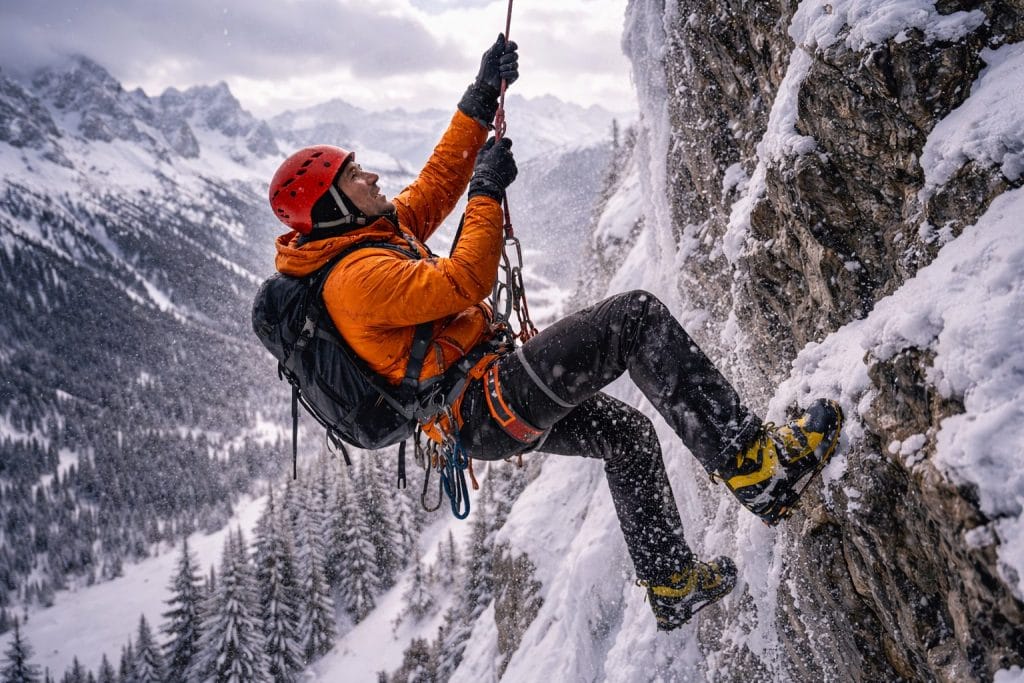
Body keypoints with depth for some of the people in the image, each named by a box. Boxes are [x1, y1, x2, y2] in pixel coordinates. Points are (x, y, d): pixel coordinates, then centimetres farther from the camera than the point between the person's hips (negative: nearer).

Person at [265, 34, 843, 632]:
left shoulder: (380, 232, 15)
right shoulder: (359, 274, -16)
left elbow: (438, 180, 18)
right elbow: (464, 284, -22)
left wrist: (480, 99, 13)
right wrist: (489, 192, -12)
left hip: (481, 414, 11)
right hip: (486, 407, -11)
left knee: (627, 433, 22)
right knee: (637, 316, -19)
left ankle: (670, 584, 32)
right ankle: (759, 470, -21)